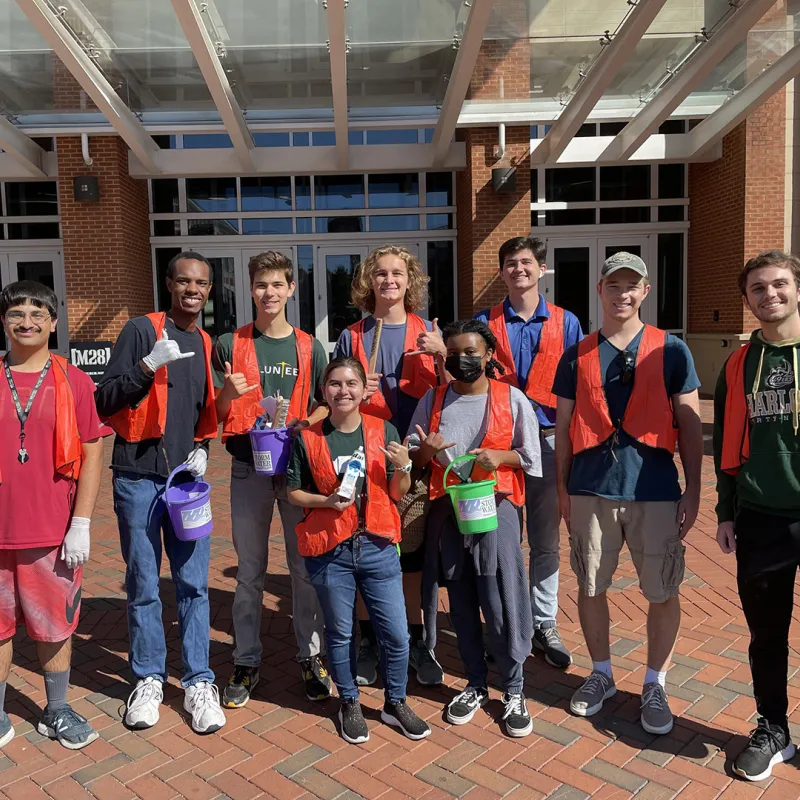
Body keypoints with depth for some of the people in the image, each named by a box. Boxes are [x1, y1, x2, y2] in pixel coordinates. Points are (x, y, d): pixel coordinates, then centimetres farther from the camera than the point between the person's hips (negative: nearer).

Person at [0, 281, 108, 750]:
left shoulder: (74, 382, -2)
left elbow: (92, 454, -3)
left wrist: (81, 525, -7)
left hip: (53, 534, -1)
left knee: (54, 627, 11)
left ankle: (57, 712, 30)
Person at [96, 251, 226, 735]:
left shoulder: (209, 346, 11)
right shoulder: (141, 331, -3)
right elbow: (106, 402, -8)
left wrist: (202, 449, 3)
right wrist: (149, 366, -21)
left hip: (186, 477, 3)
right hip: (139, 479, -3)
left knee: (194, 583, 3)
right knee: (144, 584, 6)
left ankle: (199, 681, 14)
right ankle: (149, 678, 21)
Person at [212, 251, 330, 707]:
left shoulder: (309, 348, 7)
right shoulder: (231, 344, 4)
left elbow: (327, 405, 11)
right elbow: (215, 414, 4)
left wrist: (303, 425, -9)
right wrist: (228, 393, -17)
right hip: (249, 468, 0)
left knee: (306, 565, 5)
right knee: (250, 569, 7)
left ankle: (311, 656, 19)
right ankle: (247, 663, 19)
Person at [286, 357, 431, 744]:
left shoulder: (384, 432, -1)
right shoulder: (307, 438, -3)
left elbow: (397, 493, 4)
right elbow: (294, 492, 3)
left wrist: (403, 467, -16)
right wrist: (327, 500, -15)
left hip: (377, 546, 1)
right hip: (329, 551, -1)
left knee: (396, 634, 6)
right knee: (340, 633, 13)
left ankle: (395, 703, 30)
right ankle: (349, 704, 35)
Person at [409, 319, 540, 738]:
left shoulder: (512, 399, -2)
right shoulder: (433, 401, 6)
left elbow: (531, 457, 2)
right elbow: (414, 460, 9)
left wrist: (500, 455, -16)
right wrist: (426, 450, -13)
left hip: (496, 508, -3)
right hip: (447, 511, 3)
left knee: (503, 605, 0)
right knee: (462, 604, 13)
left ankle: (514, 691, 19)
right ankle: (476, 684, 30)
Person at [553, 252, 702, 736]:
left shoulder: (671, 351, 3)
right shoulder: (577, 356, 8)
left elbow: (690, 424, 4)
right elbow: (564, 427, 11)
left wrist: (694, 489, 0)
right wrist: (562, 488, 9)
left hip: (655, 488, -1)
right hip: (591, 490, 2)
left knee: (663, 592, 6)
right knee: (591, 587, 11)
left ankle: (655, 686, 26)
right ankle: (602, 674, 32)